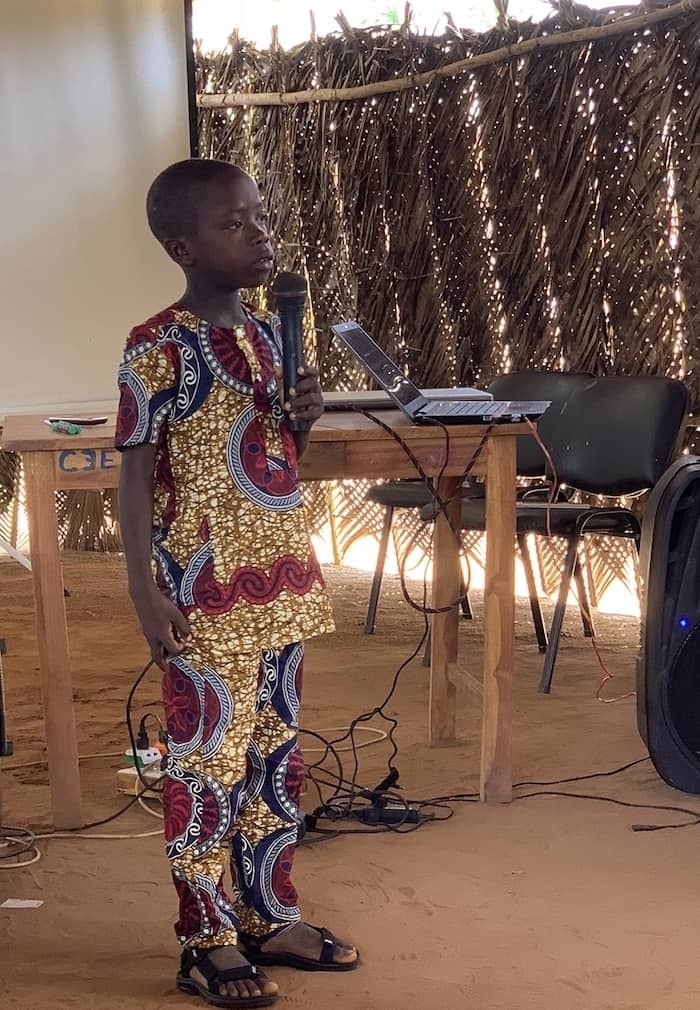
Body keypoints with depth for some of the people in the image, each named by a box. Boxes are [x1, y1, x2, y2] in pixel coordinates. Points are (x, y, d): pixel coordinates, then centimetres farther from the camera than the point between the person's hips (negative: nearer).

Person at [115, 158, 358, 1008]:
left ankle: (271, 917, 27)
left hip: (278, 580, 8)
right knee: (210, 759, 0)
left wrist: (303, 417, -2)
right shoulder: (159, 349, -13)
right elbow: (135, 473, -12)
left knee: (275, 752, 14)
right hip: (205, 590, -7)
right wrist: (144, 590, -16)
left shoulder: (266, 335, 10)